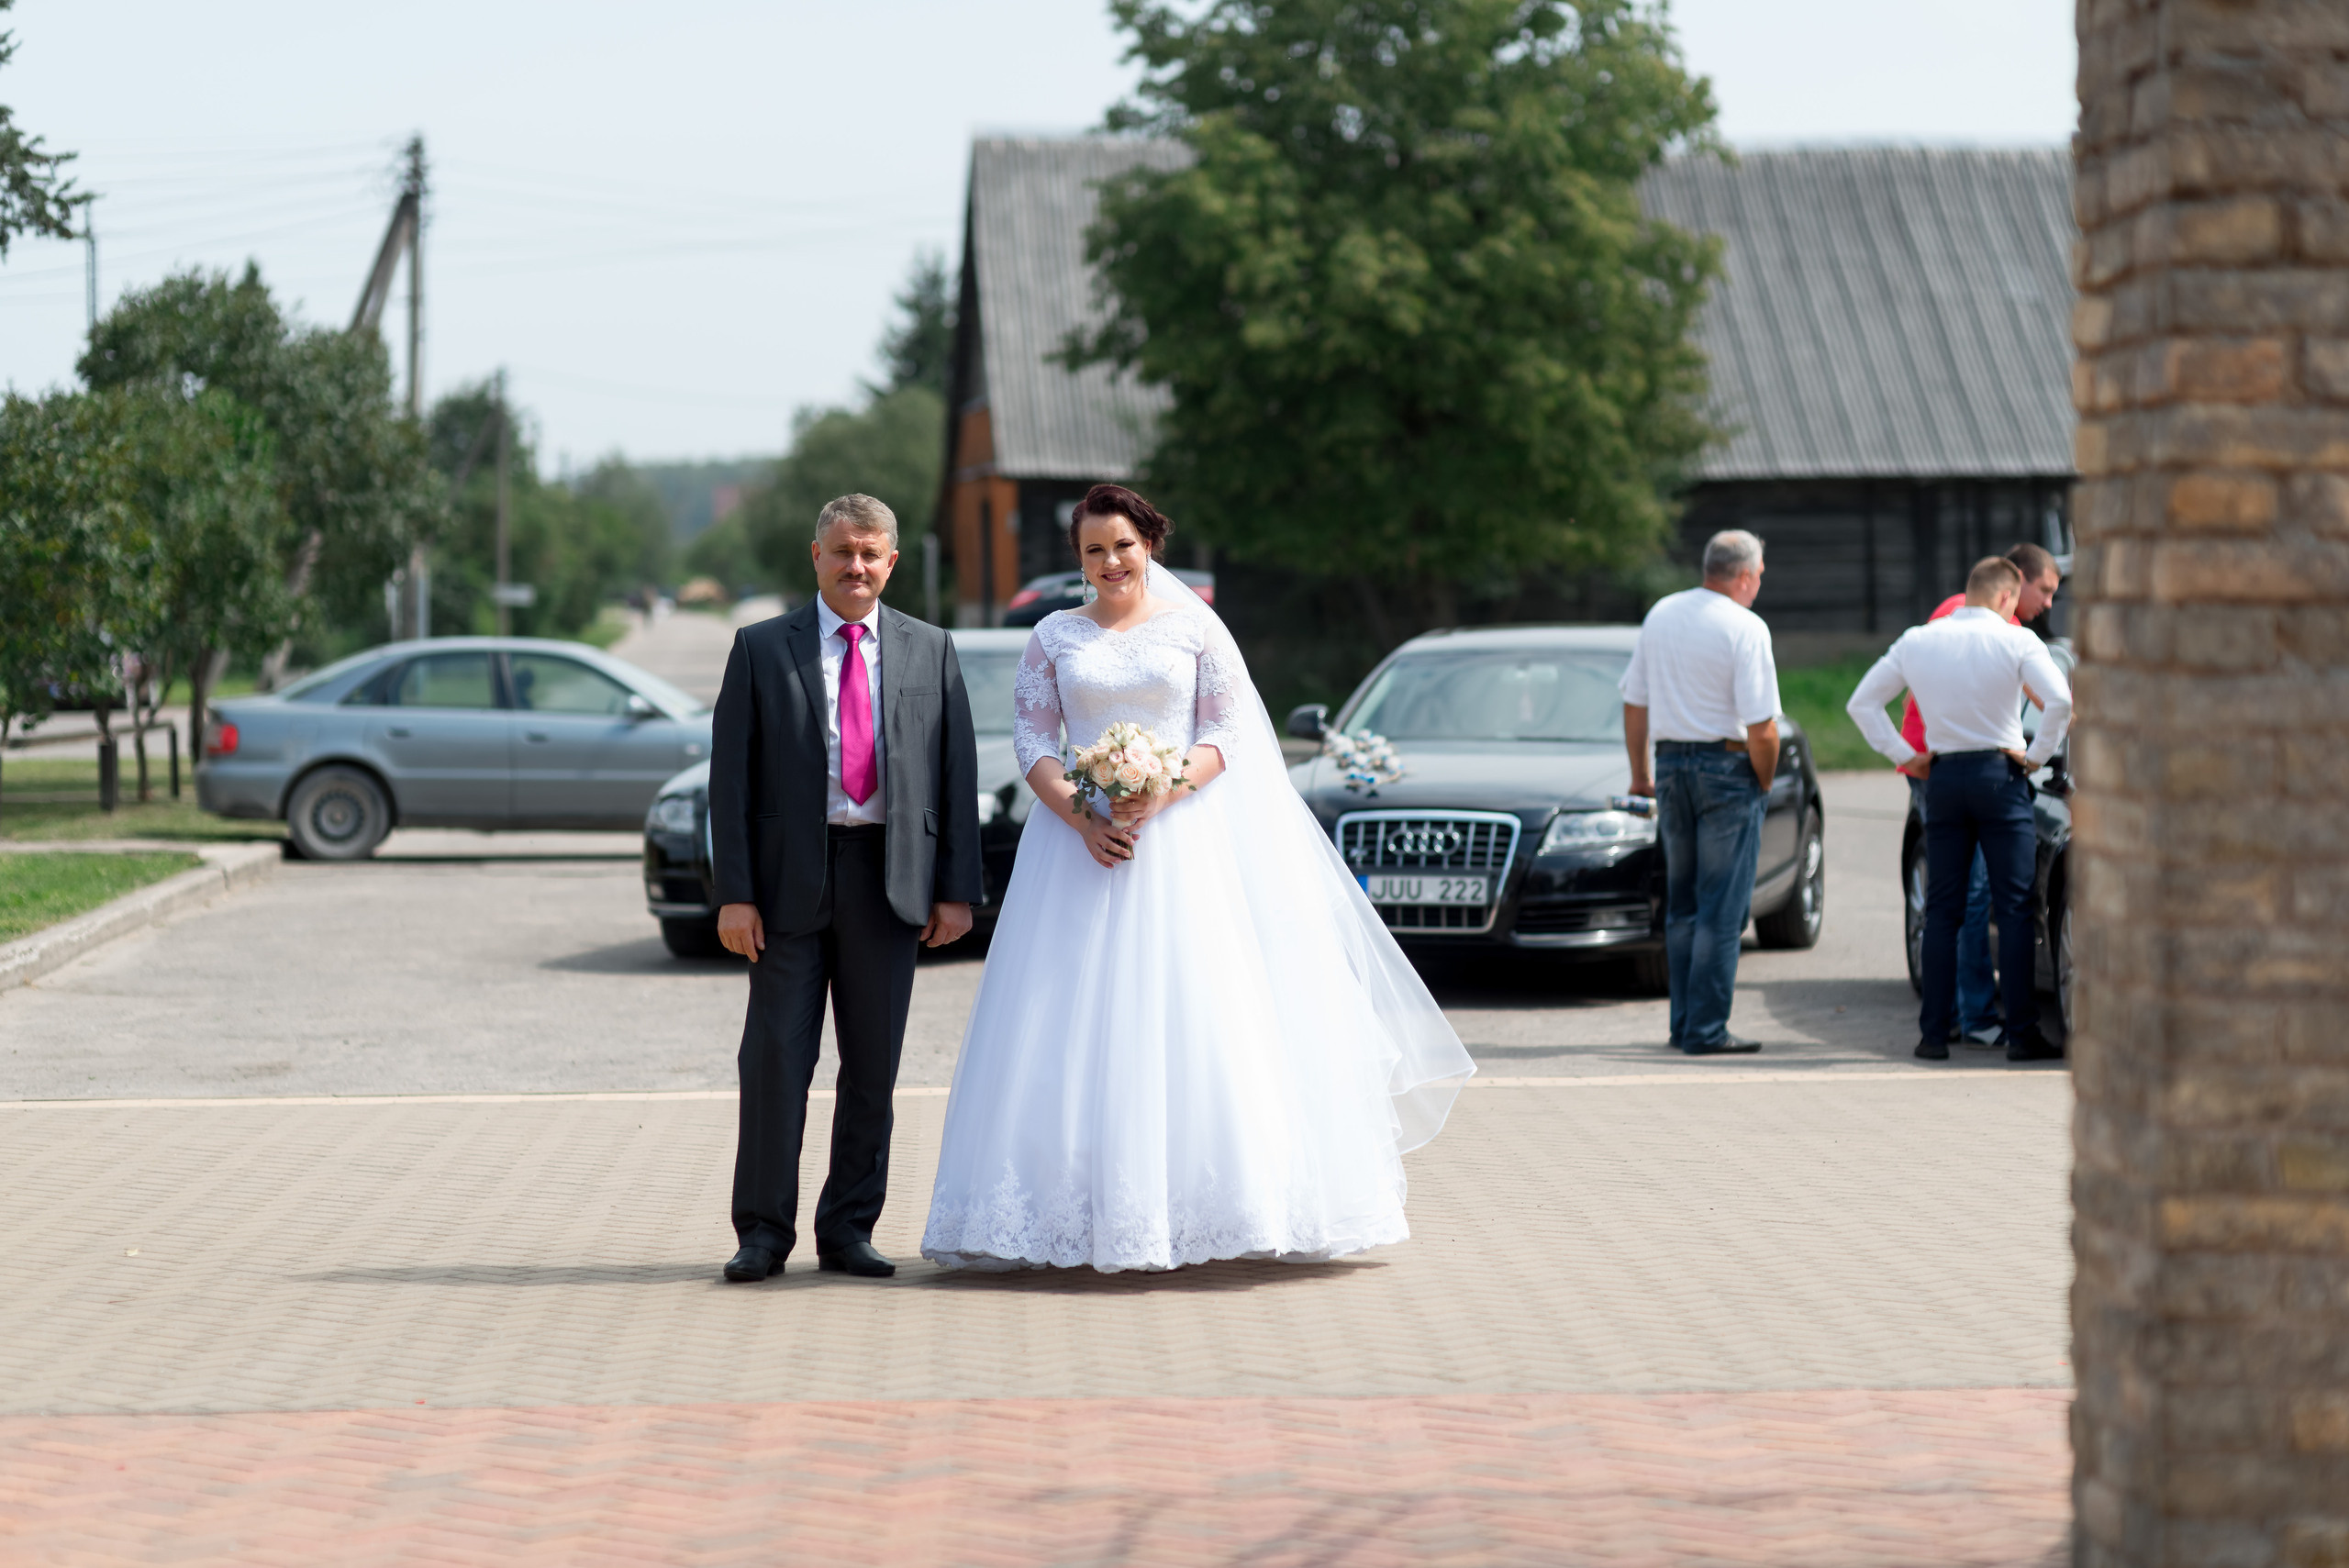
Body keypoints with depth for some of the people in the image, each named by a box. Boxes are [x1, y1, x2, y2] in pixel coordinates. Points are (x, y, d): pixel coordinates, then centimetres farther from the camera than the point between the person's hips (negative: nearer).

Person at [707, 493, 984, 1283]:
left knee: (873, 1066, 6)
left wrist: (956, 889, 1)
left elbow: (957, 774, 8)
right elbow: (730, 777, 0)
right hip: (791, 879, -2)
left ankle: (848, 1230, 15)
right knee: (775, 1060, -2)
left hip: (890, 882, 2)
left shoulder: (930, 652, 9)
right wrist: (734, 892, -8)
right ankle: (763, 1231, 6)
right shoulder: (761, 649, 3)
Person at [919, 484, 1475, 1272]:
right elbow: (1032, 741, 4)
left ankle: (1203, 1199, -1)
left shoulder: (1195, 628, 6)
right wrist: (1079, 816, -12)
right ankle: (1083, 1209, -5)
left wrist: (1162, 795, -14)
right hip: (1079, 835, 1)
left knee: (1193, 1011, -6)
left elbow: (1227, 732, 2)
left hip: (1184, 838, -1)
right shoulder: (1053, 637, 10)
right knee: (1079, 1021, -5)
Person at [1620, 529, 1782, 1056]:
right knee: (1722, 908, -2)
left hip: (1670, 763, 6)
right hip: (1727, 767, -6)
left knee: (1681, 903, 14)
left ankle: (1684, 1024, 17)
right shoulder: (1745, 628, -12)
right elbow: (1761, 725, -17)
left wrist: (1640, 773, 21)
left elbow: (1635, 702, 13)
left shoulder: (1660, 614, 8)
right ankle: (1706, 1030, -4)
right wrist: (1764, 783, -1)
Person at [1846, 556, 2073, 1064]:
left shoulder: (1916, 641, 7)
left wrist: (1904, 755, 9)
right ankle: (2022, 1034, -3)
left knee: (1942, 911, 8)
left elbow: (1862, 703, 10)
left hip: (1943, 777, 3)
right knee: (2013, 907, 0)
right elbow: (2061, 701, -18)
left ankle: (1934, 1034, 6)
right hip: (2000, 774, -3)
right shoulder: (2016, 641, -5)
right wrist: (2037, 755, -5)